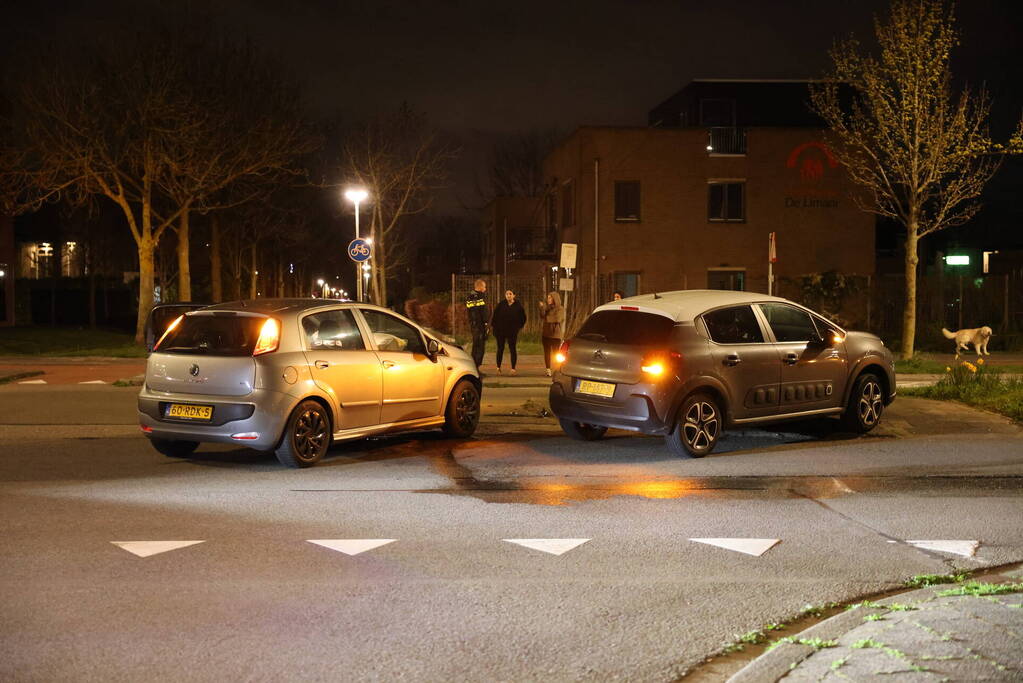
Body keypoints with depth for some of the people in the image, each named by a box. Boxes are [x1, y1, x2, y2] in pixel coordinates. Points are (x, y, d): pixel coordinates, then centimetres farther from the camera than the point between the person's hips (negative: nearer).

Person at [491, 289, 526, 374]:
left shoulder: (518, 306, -1)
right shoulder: (501, 305, 0)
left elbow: (523, 318, 9)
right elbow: (495, 315, 4)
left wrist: (519, 326, 5)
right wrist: (493, 325, 0)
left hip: (512, 331, -1)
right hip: (500, 330, 1)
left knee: (512, 349, -2)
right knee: (500, 348, 6)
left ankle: (513, 368, 2)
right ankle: (498, 367, 16)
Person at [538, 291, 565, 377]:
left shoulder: (560, 309, -3)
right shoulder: (547, 308, 14)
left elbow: (558, 319, -15)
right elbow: (542, 317, 1)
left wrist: (547, 318, -6)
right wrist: (542, 308, -13)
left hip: (556, 333, -5)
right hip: (546, 333, 5)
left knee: (556, 352, -7)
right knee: (547, 352, 4)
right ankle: (548, 370, 7)